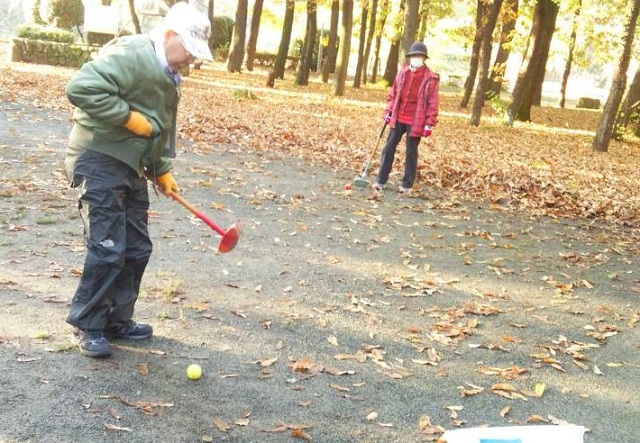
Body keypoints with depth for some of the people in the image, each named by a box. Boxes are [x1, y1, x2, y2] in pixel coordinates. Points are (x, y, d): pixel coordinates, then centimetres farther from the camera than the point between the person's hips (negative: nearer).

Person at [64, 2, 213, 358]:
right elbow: (81, 87, -29)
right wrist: (129, 117, -24)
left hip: (130, 166, 10)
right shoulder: (131, 55, -18)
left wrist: (162, 169, 17)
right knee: (107, 249, -9)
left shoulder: (167, 74, 15)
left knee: (137, 249, 11)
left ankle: (117, 321, 23)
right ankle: (87, 326, 6)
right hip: (99, 162, -10)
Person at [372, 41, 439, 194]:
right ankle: (380, 180, 13)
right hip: (398, 119, 4)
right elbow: (393, 94, 13)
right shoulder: (402, 73, 4)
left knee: (411, 152, 6)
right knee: (389, 148, 5)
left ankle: (407, 185, 15)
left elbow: (432, 103, -8)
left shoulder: (430, 78, -9)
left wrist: (429, 123, -10)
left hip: (416, 122, -4)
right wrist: (388, 111, 7)